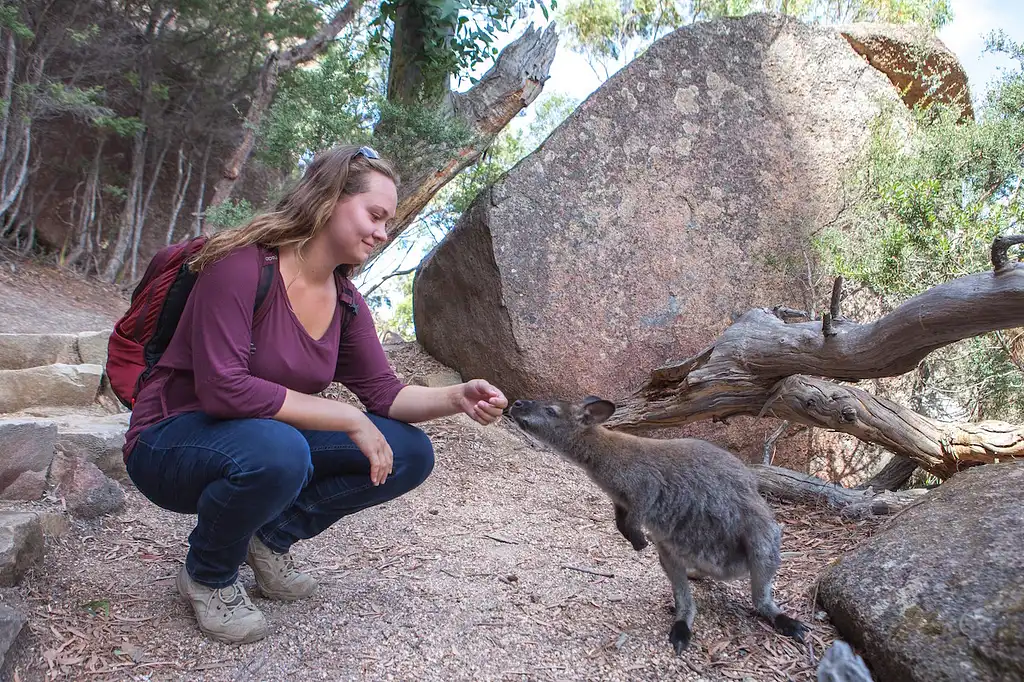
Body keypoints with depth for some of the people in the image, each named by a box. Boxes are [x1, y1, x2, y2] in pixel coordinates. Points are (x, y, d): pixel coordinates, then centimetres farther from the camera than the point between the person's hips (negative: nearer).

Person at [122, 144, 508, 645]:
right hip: (172, 442, -6)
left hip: (271, 440, 7)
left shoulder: (346, 302, 0)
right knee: (276, 449, -41)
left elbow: (383, 392, -1)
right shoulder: (242, 265, -23)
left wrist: (457, 398, -20)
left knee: (410, 454, -9)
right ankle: (208, 575, -7)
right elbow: (224, 389, -30)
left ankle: (271, 536, 7)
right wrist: (347, 419, -28)